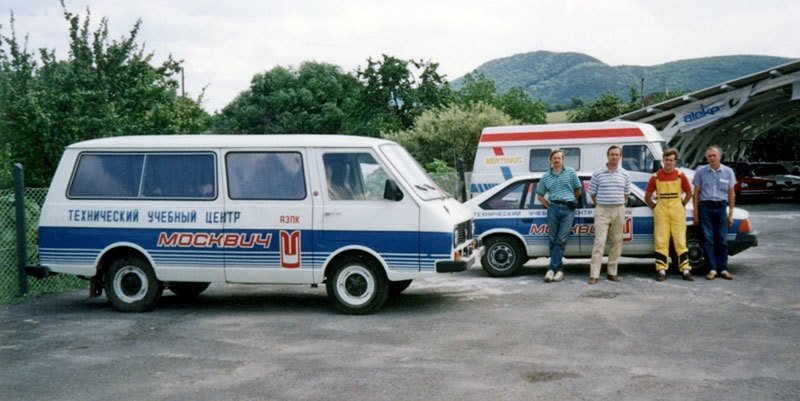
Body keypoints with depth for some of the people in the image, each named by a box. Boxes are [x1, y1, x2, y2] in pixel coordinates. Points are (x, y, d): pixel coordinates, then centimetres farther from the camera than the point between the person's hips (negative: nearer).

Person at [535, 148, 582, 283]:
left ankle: (552, 268, -8)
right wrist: (549, 206, 8)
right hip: (553, 208, 2)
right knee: (553, 240, 1)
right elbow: (540, 196, 18)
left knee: (561, 240, -8)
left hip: (568, 209, -2)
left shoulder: (570, 172, 6)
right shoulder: (546, 177, 11)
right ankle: (559, 270, 9)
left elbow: (578, 191, 14)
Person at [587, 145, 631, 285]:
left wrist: (620, 205, 11)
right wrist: (599, 205, 6)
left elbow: (626, 193, 17)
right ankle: (594, 275, -10)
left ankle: (612, 272, 16)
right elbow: (592, 193, 6)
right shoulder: (598, 174, -1)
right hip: (602, 211, -3)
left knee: (617, 242, 6)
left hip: (619, 210, 3)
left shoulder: (625, 175, 7)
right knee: (599, 242, -9)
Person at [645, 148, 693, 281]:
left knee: (680, 240, 0)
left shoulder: (680, 176, 3)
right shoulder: (656, 177, 2)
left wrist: (682, 205, 7)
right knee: (661, 241, -1)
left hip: (677, 210, 0)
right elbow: (647, 196, 11)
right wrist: (654, 207, 5)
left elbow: (689, 193, 15)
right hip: (661, 210, 0)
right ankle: (661, 271, 2)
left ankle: (685, 270, 2)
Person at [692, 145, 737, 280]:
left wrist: (731, 213, 5)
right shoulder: (700, 171, 3)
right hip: (705, 206, -1)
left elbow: (731, 193, 10)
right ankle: (712, 269, -1)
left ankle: (723, 269, 7)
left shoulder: (728, 172, 6)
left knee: (722, 239, 1)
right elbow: (696, 192, 5)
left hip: (721, 207, 1)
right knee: (708, 239, -3)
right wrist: (696, 213, 1)